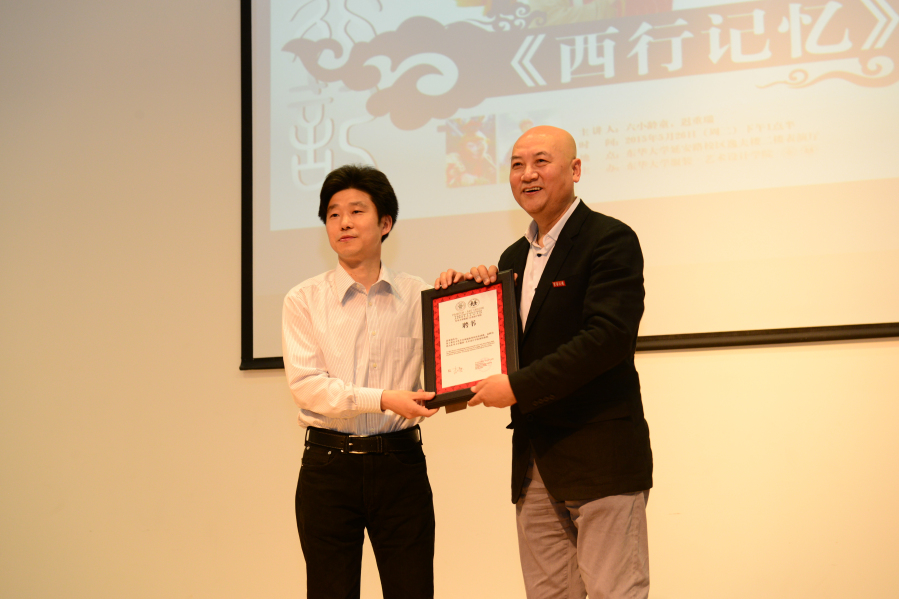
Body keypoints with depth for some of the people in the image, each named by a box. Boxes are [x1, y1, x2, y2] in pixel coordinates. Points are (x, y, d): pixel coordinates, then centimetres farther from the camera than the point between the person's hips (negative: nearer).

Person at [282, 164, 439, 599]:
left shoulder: (418, 296, 6)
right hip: (329, 464, -1)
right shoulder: (304, 300, 2)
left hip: (399, 464, 1)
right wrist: (384, 400, -17)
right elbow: (305, 383, -8)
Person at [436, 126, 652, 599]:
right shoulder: (515, 257, 17)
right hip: (535, 462, 8)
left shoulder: (610, 240, -7)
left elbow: (608, 338, -19)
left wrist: (519, 386, -20)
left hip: (600, 454, -7)